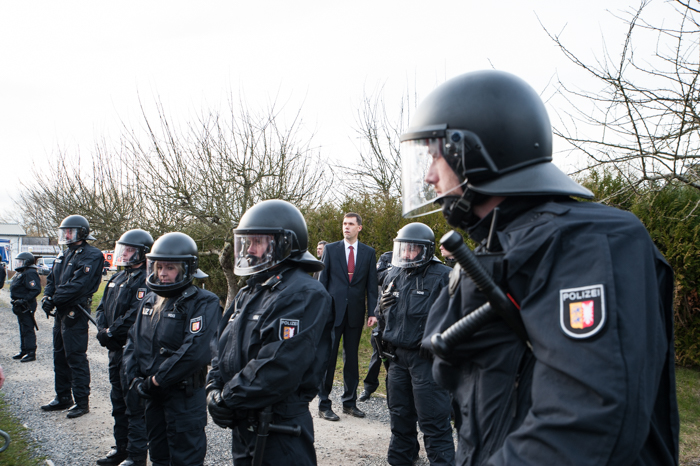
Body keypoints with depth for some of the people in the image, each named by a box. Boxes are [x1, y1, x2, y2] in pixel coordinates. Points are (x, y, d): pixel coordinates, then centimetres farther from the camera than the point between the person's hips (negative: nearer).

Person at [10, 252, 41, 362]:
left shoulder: (30, 274, -18)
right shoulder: (21, 273, 16)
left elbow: (36, 289, -26)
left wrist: (24, 300, -28)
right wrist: (16, 302, 15)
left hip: (26, 307, -11)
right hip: (21, 307, 11)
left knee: (28, 330, -8)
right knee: (23, 330, 18)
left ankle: (31, 353, -4)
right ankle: (24, 351, 27)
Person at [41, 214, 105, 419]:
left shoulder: (91, 255, -13)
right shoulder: (65, 254, 16)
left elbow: (78, 285, -21)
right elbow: (52, 279, 16)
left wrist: (54, 299, -17)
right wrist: (47, 297, -3)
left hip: (75, 313, -9)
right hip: (61, 312, 9)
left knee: (76, 357, -6)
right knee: (59, 355, 16)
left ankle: (82, 402, 2)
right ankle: (63, 397, 28)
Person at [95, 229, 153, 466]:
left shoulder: (146, 281, -16)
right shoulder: (117, 279, 15)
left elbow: (135, 316, -24)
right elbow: (102, 308, 14)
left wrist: (110, 332, -15)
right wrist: (102, 329, -4)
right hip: (115, 350, 9)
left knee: (134, 405, -2)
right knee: (118, 402, 18)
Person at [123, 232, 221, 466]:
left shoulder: (203, 303, -16)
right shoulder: (150, 300, 9)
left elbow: (195, 352, -26)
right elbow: (133, 340, 12)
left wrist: (157, 379, -20)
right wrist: (134, 376, -4)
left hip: (185, 396, -7)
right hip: (152, 394, 7)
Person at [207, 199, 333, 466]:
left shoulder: (305, 295, -18)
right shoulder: (249, 293, 12)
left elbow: (278, 367, -26)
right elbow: (222, 348, 13)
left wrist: (225, 401, -18)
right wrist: (214, 390, -6)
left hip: (280, 431, -8)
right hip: (242, 427, 8)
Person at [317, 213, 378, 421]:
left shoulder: (368, 253, 8)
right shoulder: (330, 249, 5)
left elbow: (372, 285, 7)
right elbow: (322, 281, 4)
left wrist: (372, 312, -2)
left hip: (356, 313, 2)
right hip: (333, 311, -1)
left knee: (351, 358, 9)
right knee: (328, 358, 0)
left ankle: (349, 402, 20)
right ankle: (324, 405, 7)